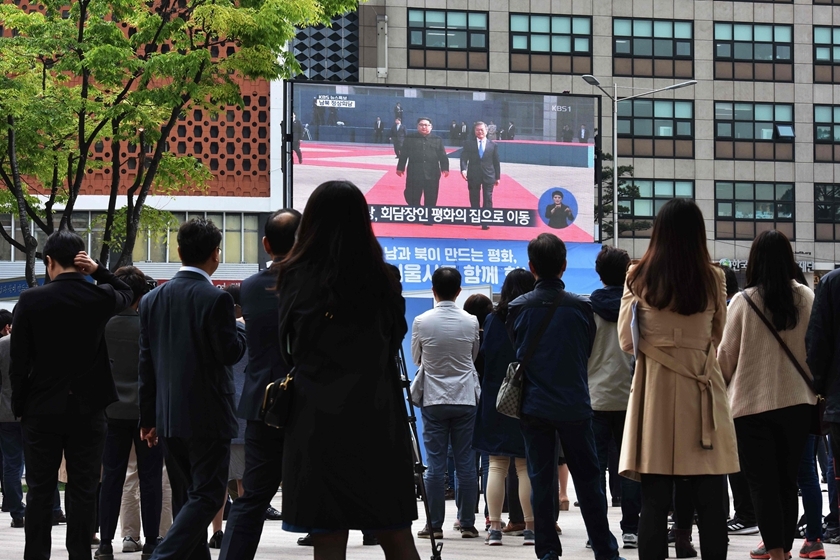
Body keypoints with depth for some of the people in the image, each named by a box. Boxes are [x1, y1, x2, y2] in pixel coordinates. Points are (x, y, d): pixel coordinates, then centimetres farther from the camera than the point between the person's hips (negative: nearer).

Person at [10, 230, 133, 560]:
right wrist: (97, 270, 5)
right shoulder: (100, 297, -4)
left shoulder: (30, 300, -8)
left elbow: (19, 360, -5)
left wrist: (19, 406, 6)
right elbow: (127, 294, 22)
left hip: (42, 409, -1)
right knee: (83, 490, 5)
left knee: (40, 491, 6)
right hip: (88, 409, 1)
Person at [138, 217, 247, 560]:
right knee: (207, 496, -3)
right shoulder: (216, 299, -13)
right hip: (207, 416, -6)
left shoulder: (152, 299, 6)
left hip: (168, 416, 6)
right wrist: (241, 329, 8)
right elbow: (230, 352, -13)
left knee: (186, 498, 14)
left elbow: (146, 363, 8)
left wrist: (147, 417, 13)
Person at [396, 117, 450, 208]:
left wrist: (445, 168, -5)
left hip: (432, 174, 1)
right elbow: (403, 155, 7)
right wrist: (400, 168, 3)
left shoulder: (437, 140, 8)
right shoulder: (410, 139, 6)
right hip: (414, 174, -1)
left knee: (430, 201, 5)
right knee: (413, 199, 3)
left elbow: (442, 156, 5)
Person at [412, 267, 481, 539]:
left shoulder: (422, 322, -7)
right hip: (465, 399, 1)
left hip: (434, 399, -1)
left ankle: (434, 525, 2)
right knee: (466, 465, 4)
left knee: (435, 465, 1)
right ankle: (467, 524, 6)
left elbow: (416, 358, 8)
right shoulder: (471, 322, -3)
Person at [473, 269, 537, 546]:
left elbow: (482, 357, 4)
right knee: (527, 466, 3)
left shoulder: (493, 320, -1)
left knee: (497, 465, 6)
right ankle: (530, 527, 2)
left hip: (495, 399, 2)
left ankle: (495, 527, 3)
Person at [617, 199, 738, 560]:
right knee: (710, 503, 3)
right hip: (701, 393, 0)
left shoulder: (640, 278, -3)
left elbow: (627, 341, 4)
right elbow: (718, 335, 12)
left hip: (656, 391, 0)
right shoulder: (712, 278, -2)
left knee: (655, 502, 2)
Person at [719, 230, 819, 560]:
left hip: (753, 403, -3)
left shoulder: (743, 301, -9)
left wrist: (722, 385, 18)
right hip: (797, 400, 3)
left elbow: (726, 354, -2)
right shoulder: (806, 298, -3)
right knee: (788, 481, 13)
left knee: (762, 483, 1)